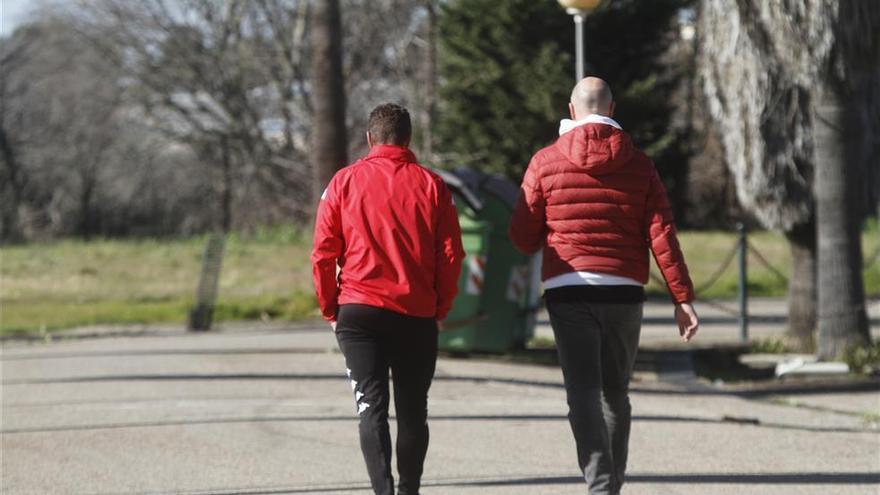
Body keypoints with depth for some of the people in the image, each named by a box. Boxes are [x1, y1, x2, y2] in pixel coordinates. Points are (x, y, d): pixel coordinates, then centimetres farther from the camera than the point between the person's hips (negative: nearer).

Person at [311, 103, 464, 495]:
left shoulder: (345, 181, 2)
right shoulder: (431, 185, 3)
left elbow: (323, 253, 0)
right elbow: (451, 255, 0)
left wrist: (330, 308, 10)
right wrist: (440, 308, 11)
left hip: (359, 313, -1)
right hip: (418, 315, 1)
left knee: (371, 405, -5)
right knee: (413, 411, 12)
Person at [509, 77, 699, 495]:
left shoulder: (545, 163, 0)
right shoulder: (638, 165, 4)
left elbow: (523, 237, 2)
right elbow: (662, 236, -1)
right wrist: (682, 298, 0)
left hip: (568, 291, -2)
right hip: (624, 291, 2)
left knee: (583, 393, -8)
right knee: (616, 394, 15)